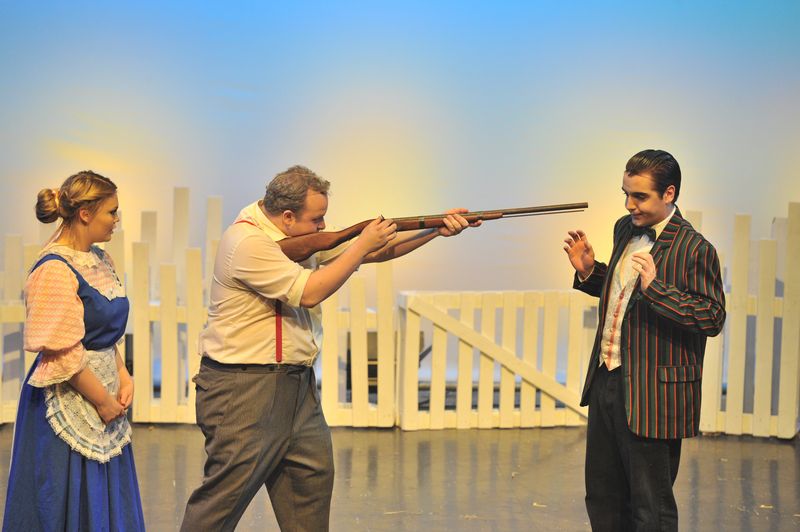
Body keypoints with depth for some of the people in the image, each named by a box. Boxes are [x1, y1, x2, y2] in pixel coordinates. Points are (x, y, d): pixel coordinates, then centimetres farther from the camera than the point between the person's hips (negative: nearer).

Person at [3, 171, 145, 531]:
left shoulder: (99, 261, 10)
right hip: (69, 404, -8)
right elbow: (62, 354, -20)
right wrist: (103, 401, -13)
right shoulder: (55, 270, -17)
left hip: (103, 391, 8)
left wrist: (123, 376, 3)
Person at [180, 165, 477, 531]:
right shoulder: (248, 242, -18)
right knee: (226, 490, -6)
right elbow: (308, 292, -21)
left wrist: (437, 230, 1)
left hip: (296, 382, 9)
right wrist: (362, 245, -14)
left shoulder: (303, 236, 10)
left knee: (313, 475, 12)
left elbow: (376, 251, 11)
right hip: (244, 387, -9)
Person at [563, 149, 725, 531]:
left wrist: (656, 286, -29)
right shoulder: (626, 229, 9)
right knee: (602, 498, 18)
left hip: (651, 396, -8)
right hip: (606, 383, 8)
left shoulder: (694, 249, -15)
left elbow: (713, 318, -20)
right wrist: (588, 272, 4)